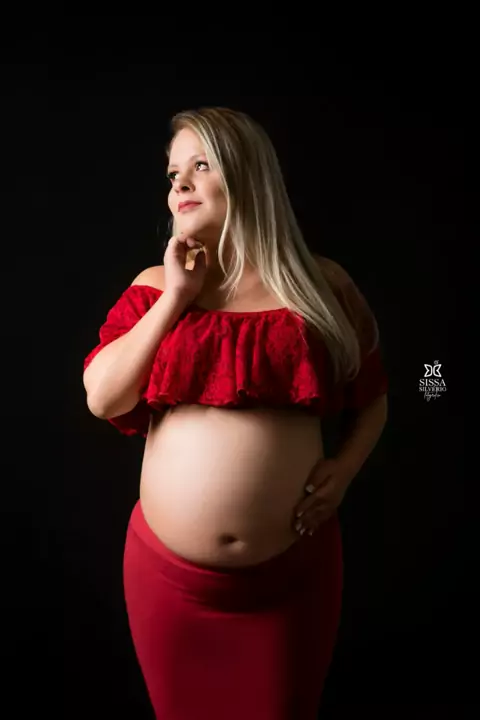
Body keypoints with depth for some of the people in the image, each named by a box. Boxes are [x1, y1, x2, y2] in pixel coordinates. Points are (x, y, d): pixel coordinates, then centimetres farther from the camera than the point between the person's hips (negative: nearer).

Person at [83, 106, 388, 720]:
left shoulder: (322, 284, -1)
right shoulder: (157, 285, 2)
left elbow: (372, 395, 10)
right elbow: (102, 399, -8)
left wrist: (346, 466, -7)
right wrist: (175, 295, -11)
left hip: (294, 570, -1)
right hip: (169, 572, 2)